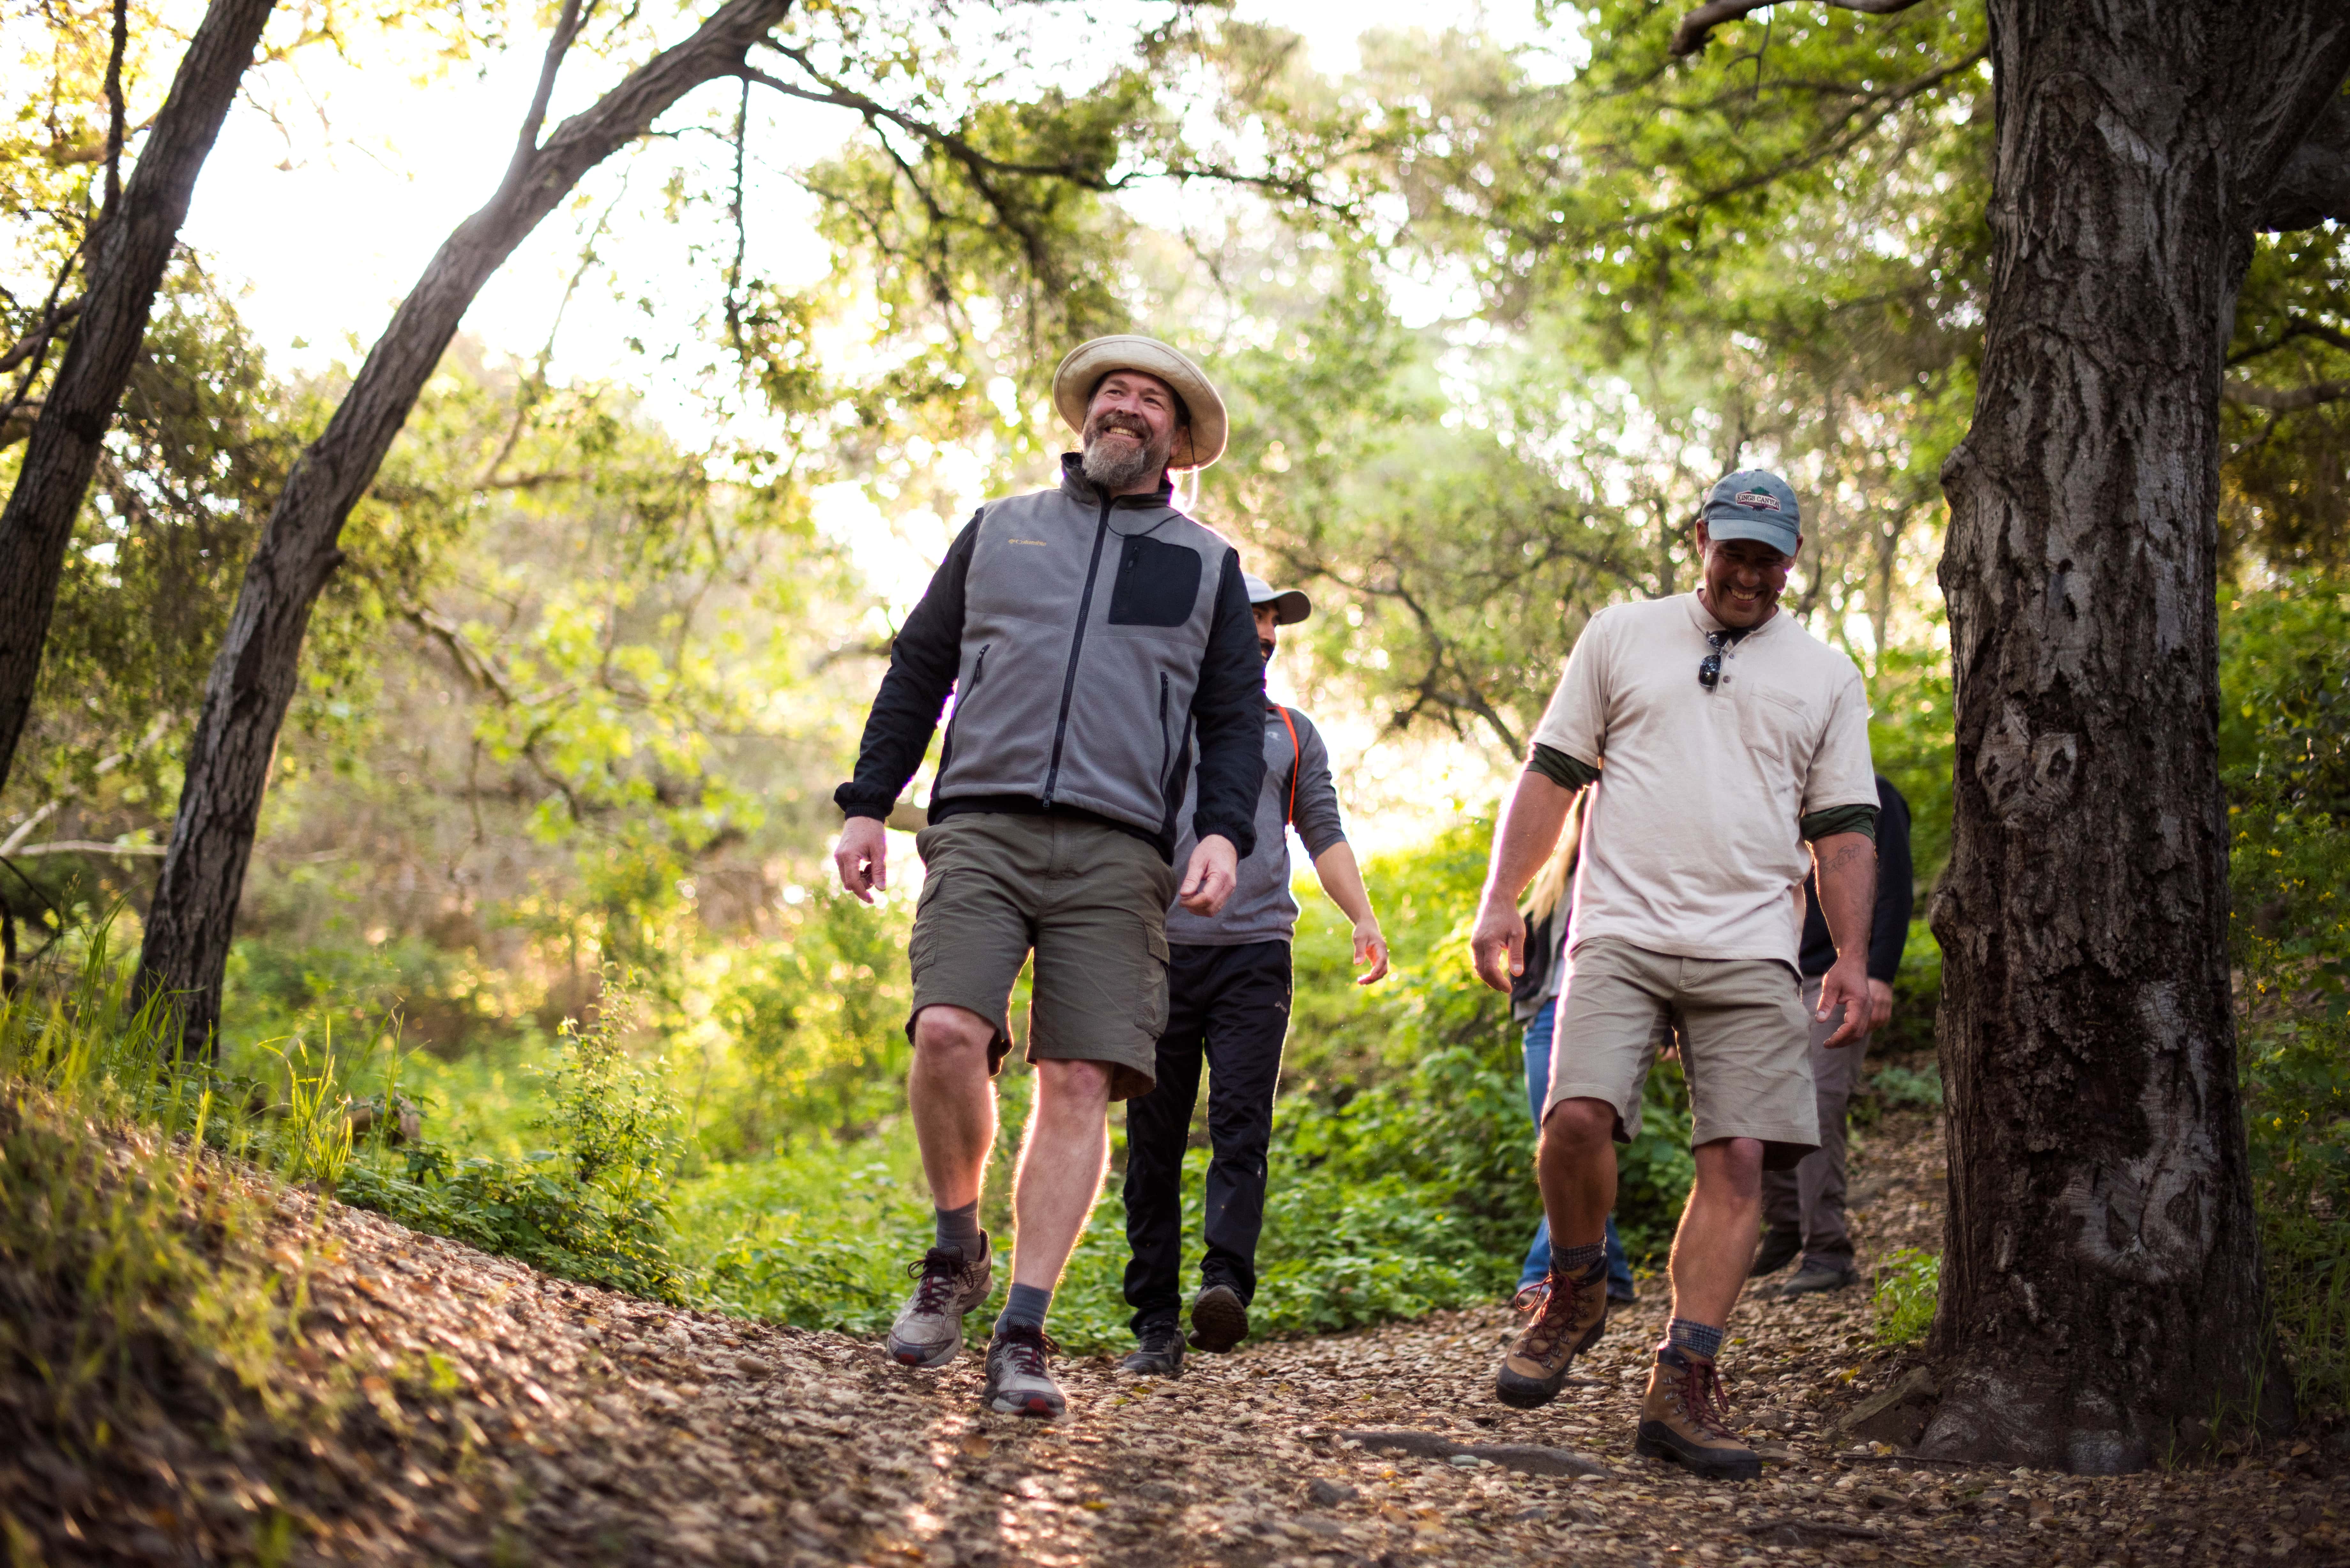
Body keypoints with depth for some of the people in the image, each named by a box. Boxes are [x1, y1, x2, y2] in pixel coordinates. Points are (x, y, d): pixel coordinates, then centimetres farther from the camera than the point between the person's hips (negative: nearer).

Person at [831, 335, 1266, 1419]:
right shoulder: (999, 530, 19)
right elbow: (917, 672, 19)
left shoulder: (1207, 565, 18)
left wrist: (1225, 833, -4)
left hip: (1115, 853, 0)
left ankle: (1022, 1339, -7)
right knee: (949, 1032, -21)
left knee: (1080, 1084, -10)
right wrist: (867, 804, 9)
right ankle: (955, 1252, 3)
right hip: (982, 829, 0)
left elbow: (1236, 718, 14)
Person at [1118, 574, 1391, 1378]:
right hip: (1163, 951, -1)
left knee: (1241, 1123, -16)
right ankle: (1156, 1325, 0)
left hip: (1255, 955, 1)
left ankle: (1226, 1285, -28)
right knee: (1155, 1141, -2)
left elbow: (1325, 834, 14)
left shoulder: (1292, 732, 20)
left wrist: (1363, 918, -1)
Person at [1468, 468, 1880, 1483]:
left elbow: (1845, 828, 14)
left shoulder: (1827, 677, 16)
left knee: (1742, 1157, -10)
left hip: (1750, 954, 1)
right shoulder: (1621, 637, 13)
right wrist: (1500, 901, 3)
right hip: (1621, 932, -1)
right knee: (1578, 1116, -21)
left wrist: (1852, 957, 3)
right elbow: (1552, 774, 12)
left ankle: (1684, 1385, -5)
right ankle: (1573, 1294, 6)